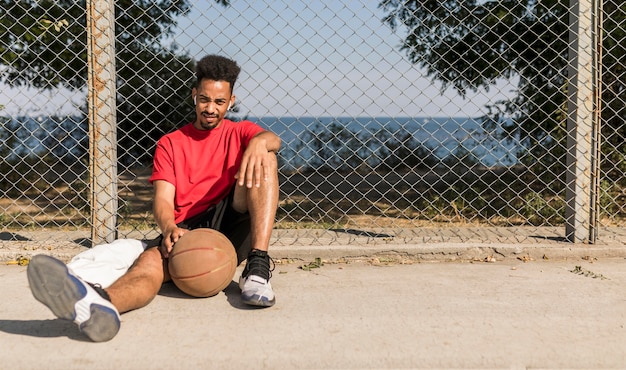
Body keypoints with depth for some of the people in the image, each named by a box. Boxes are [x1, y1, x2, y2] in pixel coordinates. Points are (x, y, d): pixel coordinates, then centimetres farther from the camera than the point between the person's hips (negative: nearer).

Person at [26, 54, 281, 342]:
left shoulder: (240, 132, 18)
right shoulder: (170, 144, 18)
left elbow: (272, 140, -7)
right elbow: (162, 199, 4)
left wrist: (259, 142, -34)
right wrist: (169, 228, -21)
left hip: (231, 223, 0)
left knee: (262, 158, -21)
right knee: (152, 260, -34)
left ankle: (258, 269, -35)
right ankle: (99, 304, -73)